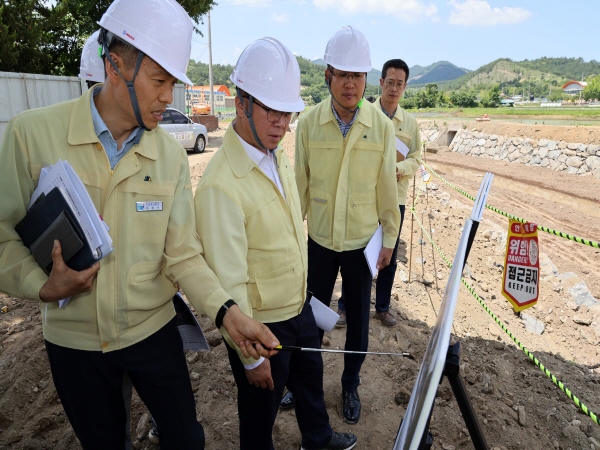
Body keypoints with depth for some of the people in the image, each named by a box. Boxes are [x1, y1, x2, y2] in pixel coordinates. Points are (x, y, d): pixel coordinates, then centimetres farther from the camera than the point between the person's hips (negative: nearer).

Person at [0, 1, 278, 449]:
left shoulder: (171, 156, -9)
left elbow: (183, 255, -10)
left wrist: (226, 311, -22)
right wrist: (44, 286, -23)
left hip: (153, 329, 1)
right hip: (73, 339, 0)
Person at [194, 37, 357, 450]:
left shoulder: (279, 157, -1)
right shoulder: (222, 184, -29)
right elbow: (228, 280, -26)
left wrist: (303, 291, 17)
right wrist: (251, 357, -17)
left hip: (300, 306, 9)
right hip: (261, 324, -8)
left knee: (310, 379, 30)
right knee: (261, 408, 18)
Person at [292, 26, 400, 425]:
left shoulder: (382, 126, -9)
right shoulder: (309, 123, -8)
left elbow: (387, 187, -3)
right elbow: (300, 184, -2)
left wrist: (389, 239, 2)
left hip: (363, 240, 0)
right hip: (319, 239, 1)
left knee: (358, 318, 14)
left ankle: (351, 385, 38)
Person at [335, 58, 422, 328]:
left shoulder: (411, 123, 6)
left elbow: (416, 160, 4)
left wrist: (397, 168, -16)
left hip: (395, 198, 4)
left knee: (390, 256, 13)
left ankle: (383, 307, 30)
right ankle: (345, 306, 22)